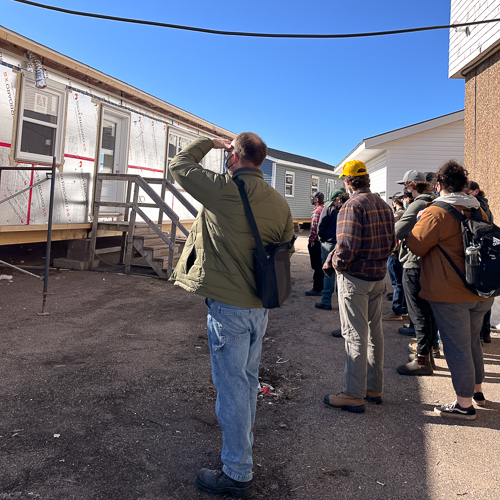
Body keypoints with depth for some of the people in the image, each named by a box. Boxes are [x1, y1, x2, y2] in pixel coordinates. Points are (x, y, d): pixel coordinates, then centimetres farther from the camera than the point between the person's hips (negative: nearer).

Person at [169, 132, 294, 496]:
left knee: (232, 386, 3)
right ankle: (244, 443, 42)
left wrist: (209, 142, 14)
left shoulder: (225, 190, -15)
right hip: (260, 306, 7)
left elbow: (179, 165, -1)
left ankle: (237, 474, 16)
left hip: (229, 306, -7)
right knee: (248, 380, 22)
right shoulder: (279, 203, 3)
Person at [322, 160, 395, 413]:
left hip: (354, 278, -8)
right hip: (378, 277, 8)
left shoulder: (352, 205, -16)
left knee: (355, 335, -2)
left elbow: (346, 247, -24)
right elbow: (391, 242, 13)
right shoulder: (383, 204, 10)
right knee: (374, 332, 15)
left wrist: (331, 264, -8)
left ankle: (353, 395, 7)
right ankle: (374, 388, 26)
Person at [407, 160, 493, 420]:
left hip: (451, 293, -7)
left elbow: (416, 246, -10)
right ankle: (476, 390, 38)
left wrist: (418, 221, 6)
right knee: (472, 341, 22)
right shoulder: (478, 210, 7)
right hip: (481, 291, 8)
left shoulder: (436, 213, -16)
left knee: (457, 347, 2)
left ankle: (464, 404, 12)